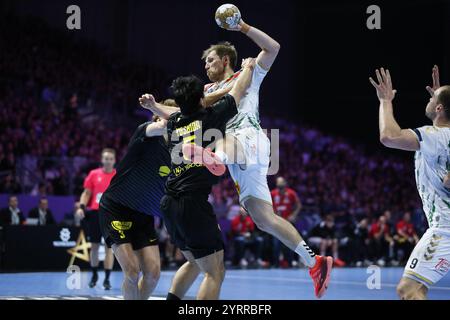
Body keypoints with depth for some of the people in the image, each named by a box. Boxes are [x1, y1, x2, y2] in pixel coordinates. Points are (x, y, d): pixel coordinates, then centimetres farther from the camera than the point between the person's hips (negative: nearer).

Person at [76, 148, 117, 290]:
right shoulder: (94, 174, 6)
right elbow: (86, 193, 9)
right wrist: (81, 207, -5)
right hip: (94, 213, 2)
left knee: (109, 247, -5)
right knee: (94, 246, 8)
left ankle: (107, 279, -2)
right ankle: (94, 274, 26)